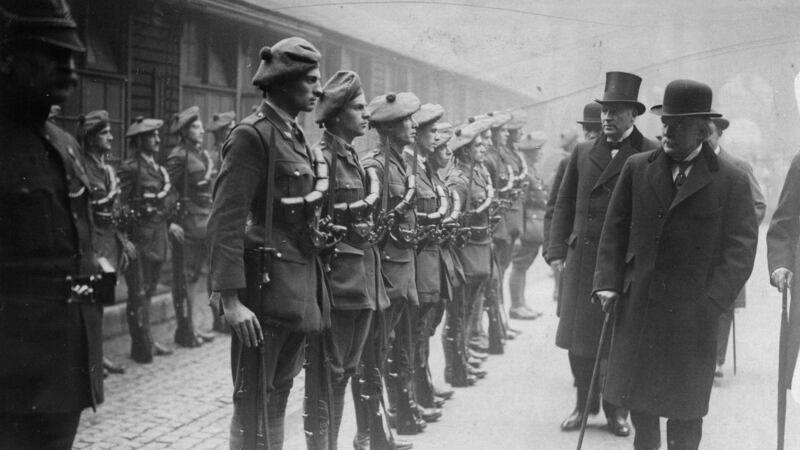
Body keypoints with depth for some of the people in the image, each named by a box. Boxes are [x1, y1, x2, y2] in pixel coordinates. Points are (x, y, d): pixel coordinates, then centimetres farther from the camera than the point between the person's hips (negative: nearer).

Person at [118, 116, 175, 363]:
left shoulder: (159, 168, 15)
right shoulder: (130, 168, -9)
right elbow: (121, 205, -13)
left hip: (157, 238, 8)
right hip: (139, 238, -8)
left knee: (149, 291, 15)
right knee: (138, 294, -1)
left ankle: (147, 341, 24)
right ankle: (141, 347, 4)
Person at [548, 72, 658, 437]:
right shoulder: (583, 152, 9)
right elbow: (564, 204, 10)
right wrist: (558, 250, 3)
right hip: (582, 257, 3)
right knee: (578, 337, 8)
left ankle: (616, 408, 23)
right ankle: (584, 403, 24)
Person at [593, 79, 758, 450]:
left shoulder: (731, 180, -3)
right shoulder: (637, 168, 5)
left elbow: (740, 247, -5)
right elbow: (615, 230, 7)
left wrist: (712, 302, -14)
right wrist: (608, 283, -3)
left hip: (692, 310, -3)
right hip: (638, 304, 3)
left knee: (685, 402, 6)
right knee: (636, 390, 13)